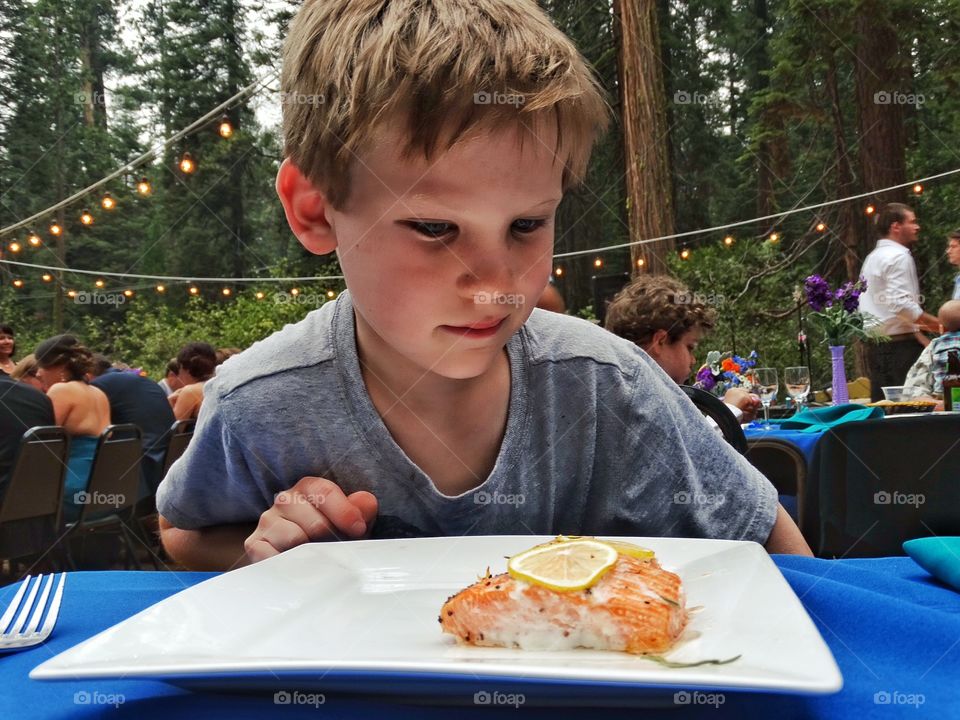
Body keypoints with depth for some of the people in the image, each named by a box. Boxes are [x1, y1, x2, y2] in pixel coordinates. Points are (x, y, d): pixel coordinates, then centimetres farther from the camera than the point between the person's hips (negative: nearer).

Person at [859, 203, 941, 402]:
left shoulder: (873, 257, 20)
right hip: (899, 343, -9)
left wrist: (915, 325, 23)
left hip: (874, 344, 9)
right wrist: (934, 323, -14)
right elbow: (901, 303, -20)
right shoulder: (899, 257, -10)